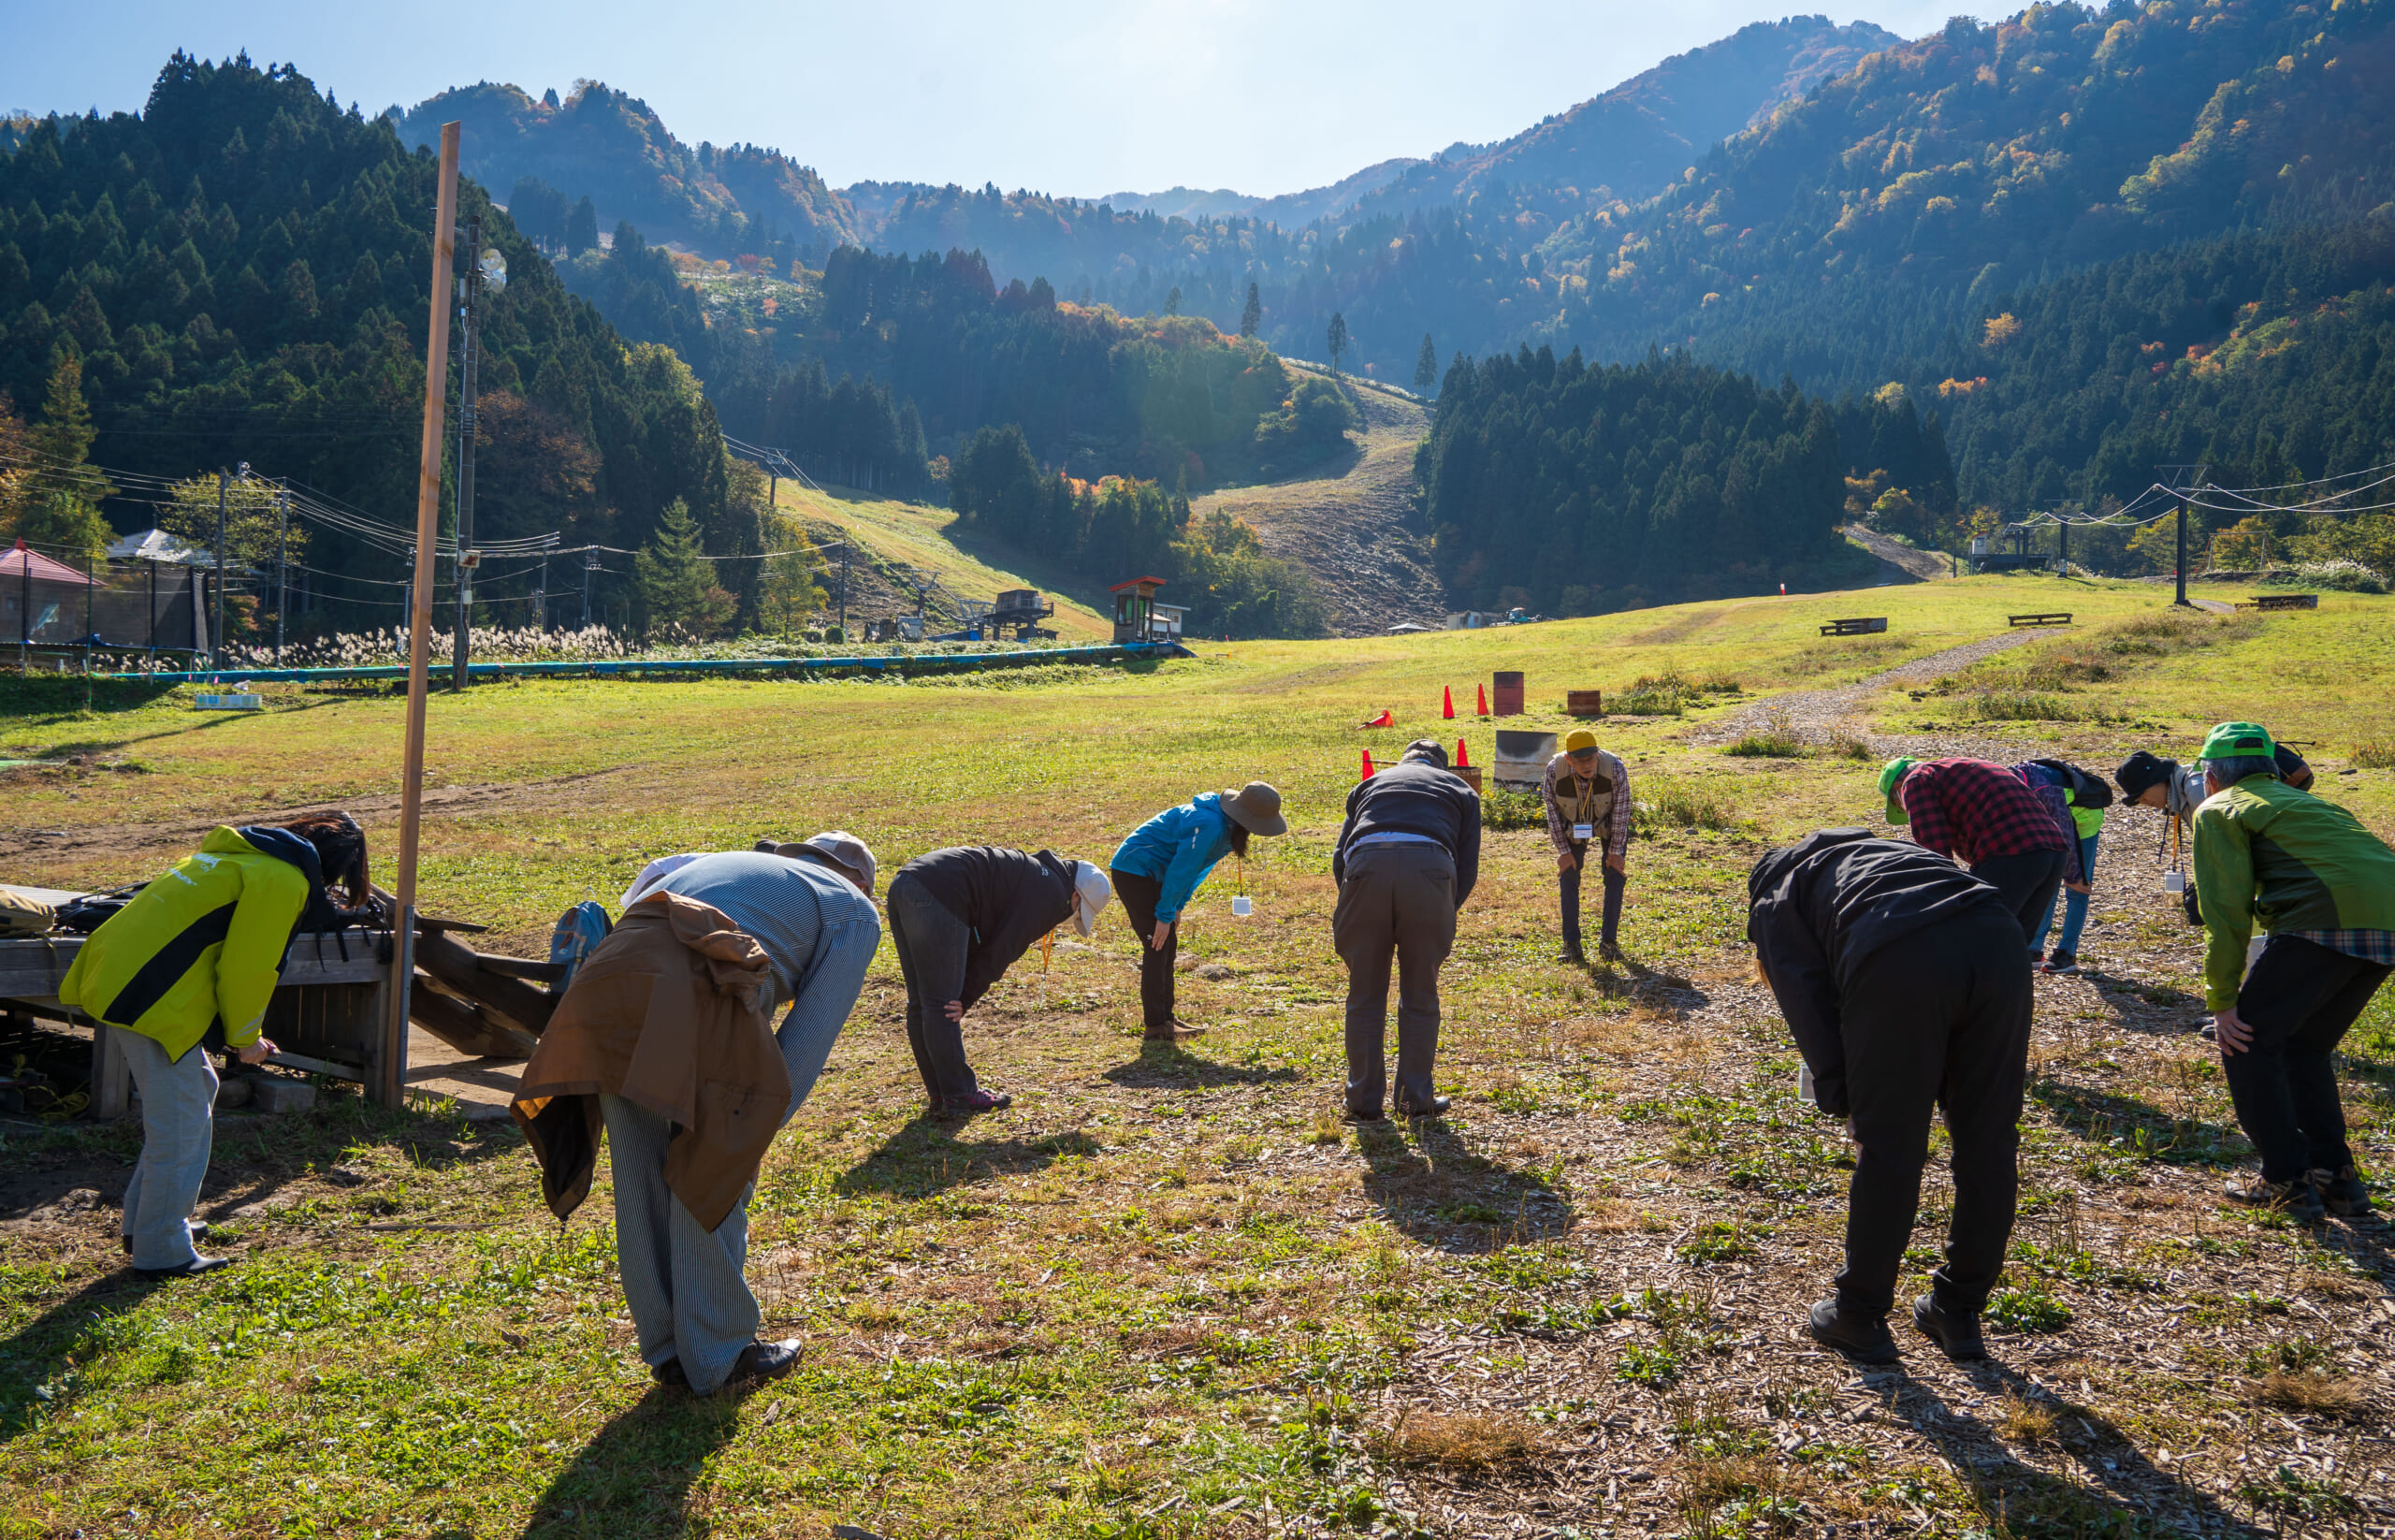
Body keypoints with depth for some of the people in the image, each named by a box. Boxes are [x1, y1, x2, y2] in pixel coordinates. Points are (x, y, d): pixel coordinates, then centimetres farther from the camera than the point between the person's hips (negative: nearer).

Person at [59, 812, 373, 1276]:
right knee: (181, 1123, 0)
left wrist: (243, 1031, 23)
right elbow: (248, 966, -13)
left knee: (197, 1089, 22)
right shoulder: (282, 879, -11)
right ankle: (162, 1251, 9)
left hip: (120, 974, 10)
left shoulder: (243, 855, 20)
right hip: (152, 998, -10)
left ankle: (143, 1223, 31)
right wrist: (245, 1038, 2)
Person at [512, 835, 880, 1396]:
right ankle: (718, 1359, 21)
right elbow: (809, 1037, 13)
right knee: (712, 1180, 9)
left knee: (641, 1190, 16)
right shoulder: (853, 912, 22)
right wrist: (760, 1127, 18)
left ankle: (667, 1351, 32)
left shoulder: (722, 862, 40)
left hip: (604, 982, 6)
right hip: (697, 1000, -6)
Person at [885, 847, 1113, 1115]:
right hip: (936, 895, -10)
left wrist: (965, 996, 15)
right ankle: (958, 1095, 6)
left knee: (921, 1004, 14)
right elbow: (1002, 950, -3)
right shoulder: (1053, 894, -1)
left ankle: (941, 1093, 23)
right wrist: (966, 999, 3)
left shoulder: (1030, 873, 28)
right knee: (941, 1005, -2)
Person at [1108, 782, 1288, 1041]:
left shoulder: (1225, 825, 4)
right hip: (1134, 871, -10)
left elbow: (1193, 870, 13)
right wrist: (1165, 915, -17)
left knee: (1168, 946, 11)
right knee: (1158, 946, -10)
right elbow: (1181, 871, -24)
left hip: (1149, 874, 10)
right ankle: (1155, 1026, -6)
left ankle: (1165, 1018, 19)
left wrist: (1176, 907, 12)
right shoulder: (1208, 825, -28)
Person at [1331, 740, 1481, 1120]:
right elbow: (1468, 869, 19)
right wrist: (1443, 916, 29)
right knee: (1420, 995, 14)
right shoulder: (1460, 790, 32)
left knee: (1364, 996, 13)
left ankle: (1364, 1101, 19)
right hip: (1430, 869, -1)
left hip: (1366, 865, 1)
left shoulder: (1371, 783, 35)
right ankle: (1416, 1099, 20)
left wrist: (1354, 912, 33)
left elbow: (1339, 857, 25)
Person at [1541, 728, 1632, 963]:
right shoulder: (1554, 771, -31)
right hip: (1573, 827, 1)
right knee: (1568, 878, -6)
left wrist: (1616, 852, -15)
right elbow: (1552, 811, -17)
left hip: (1608, 824, -1)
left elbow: (1621, 813, -21)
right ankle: (1571, 945, 0)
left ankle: (1607, 942, 0)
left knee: (1615, 877, -8)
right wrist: (1563, 851, -12)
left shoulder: (1616, 769, -33)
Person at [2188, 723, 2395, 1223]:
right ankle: (2335, 1175, 21)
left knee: (2244, 1039, 7)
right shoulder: (2302, 801, 34)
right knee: (2306, 1043, 24)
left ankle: (2288, 1181, 8)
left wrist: (2222, 1001, 3)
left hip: (2327, 918, -7)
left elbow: (2228, 910, -1)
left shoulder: (2219, 810, 10)